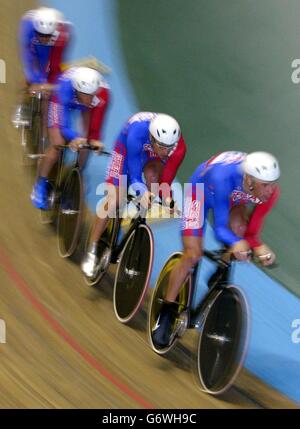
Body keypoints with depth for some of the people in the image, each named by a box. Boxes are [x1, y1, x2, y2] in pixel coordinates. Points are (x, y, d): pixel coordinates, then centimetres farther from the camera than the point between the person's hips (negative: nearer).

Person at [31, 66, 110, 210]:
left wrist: (94, 139, -50)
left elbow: (96, 123, -33)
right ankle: (41, 184, 4)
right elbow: (63, 124, -44)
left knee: (86, 143, -10)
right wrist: (75, 138, -61)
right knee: (57, 144, -13)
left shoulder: (102, 93, -39)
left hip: (85, 107, 3)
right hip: (64, 101, -3)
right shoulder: (65, 87, -43)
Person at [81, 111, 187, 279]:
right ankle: (92, 251, 1)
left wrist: (168, 201, -43)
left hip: (151, 155, 4)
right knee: (115, 198, -11)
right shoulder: (137, 133, -44)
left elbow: (166, 180, -27)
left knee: (152, 176, -27)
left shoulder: (178, 146, -37)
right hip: (128, 147, -3)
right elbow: (134, 175, -37)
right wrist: (142, 192, -55)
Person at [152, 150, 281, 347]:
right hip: (202, 191, -4)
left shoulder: (270, 190, -32)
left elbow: (252, 231, -22)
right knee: (192, 256, -11)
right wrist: (236, 243, -57)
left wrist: (259, 247, -42)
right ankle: (165, 315, 2)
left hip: (233, 198, 5)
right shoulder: (223, 178, -45)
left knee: (238, 228, -25)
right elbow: (219, 227, -39)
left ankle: (220, 278, 4)